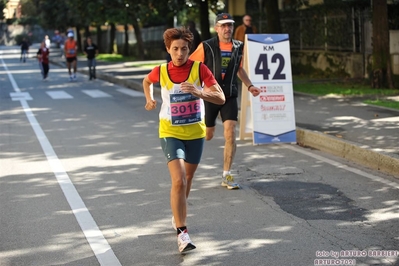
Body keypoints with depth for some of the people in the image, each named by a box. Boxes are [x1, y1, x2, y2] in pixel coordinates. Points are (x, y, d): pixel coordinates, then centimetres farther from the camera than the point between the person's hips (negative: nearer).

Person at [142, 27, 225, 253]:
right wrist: (150, 98, 2)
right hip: (171, 133, -2)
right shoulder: (160, 72, -7)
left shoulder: (199, 69, -12)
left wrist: (199, 93, -34)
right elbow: (146, 81, 18)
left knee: (187, 179, 18)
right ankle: (182, 232, -15)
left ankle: (178, 216, 44)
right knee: (179, 180, -18)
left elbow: (221, 98, -18)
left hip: (195, 132, 2)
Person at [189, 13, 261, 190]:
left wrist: (249, 86, 9)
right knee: (207, 136, 9)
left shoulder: (238, 47, 2)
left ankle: (226, 176, -3)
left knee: (230, 134, -11)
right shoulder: (206, 47, -9)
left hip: (230, 96, 2)